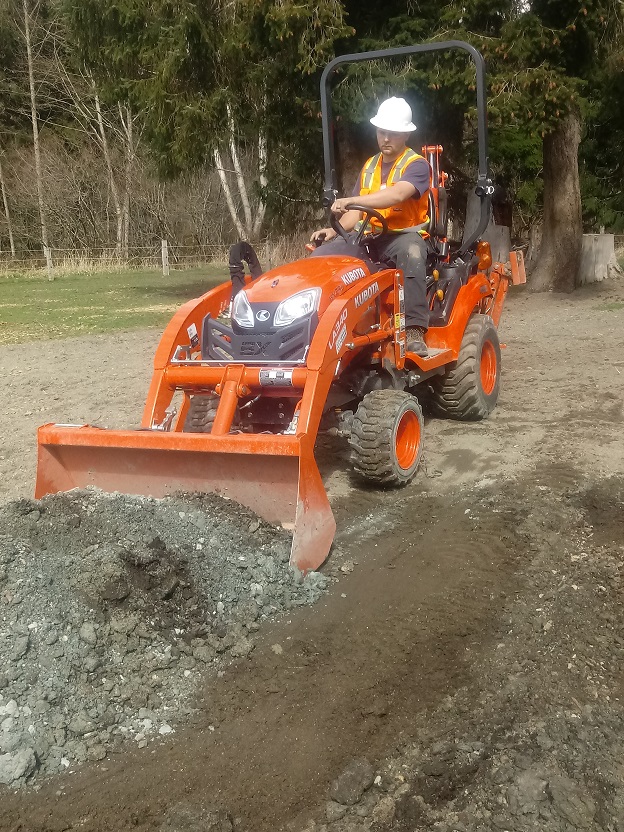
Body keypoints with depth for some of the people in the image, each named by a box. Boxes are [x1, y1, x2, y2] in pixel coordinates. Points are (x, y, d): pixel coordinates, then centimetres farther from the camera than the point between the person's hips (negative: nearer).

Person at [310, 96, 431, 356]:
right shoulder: (369, 167, 17)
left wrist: (351, 200, -35)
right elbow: (356, 213, 14)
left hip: (405, 234, -6)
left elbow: (397, 195, -26)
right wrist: (334, 230, -7)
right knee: (321, 254, -13)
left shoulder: (416, 165, -4)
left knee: (411, 252, -41)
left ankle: (415, 330, -42)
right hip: (370, 236, 6)